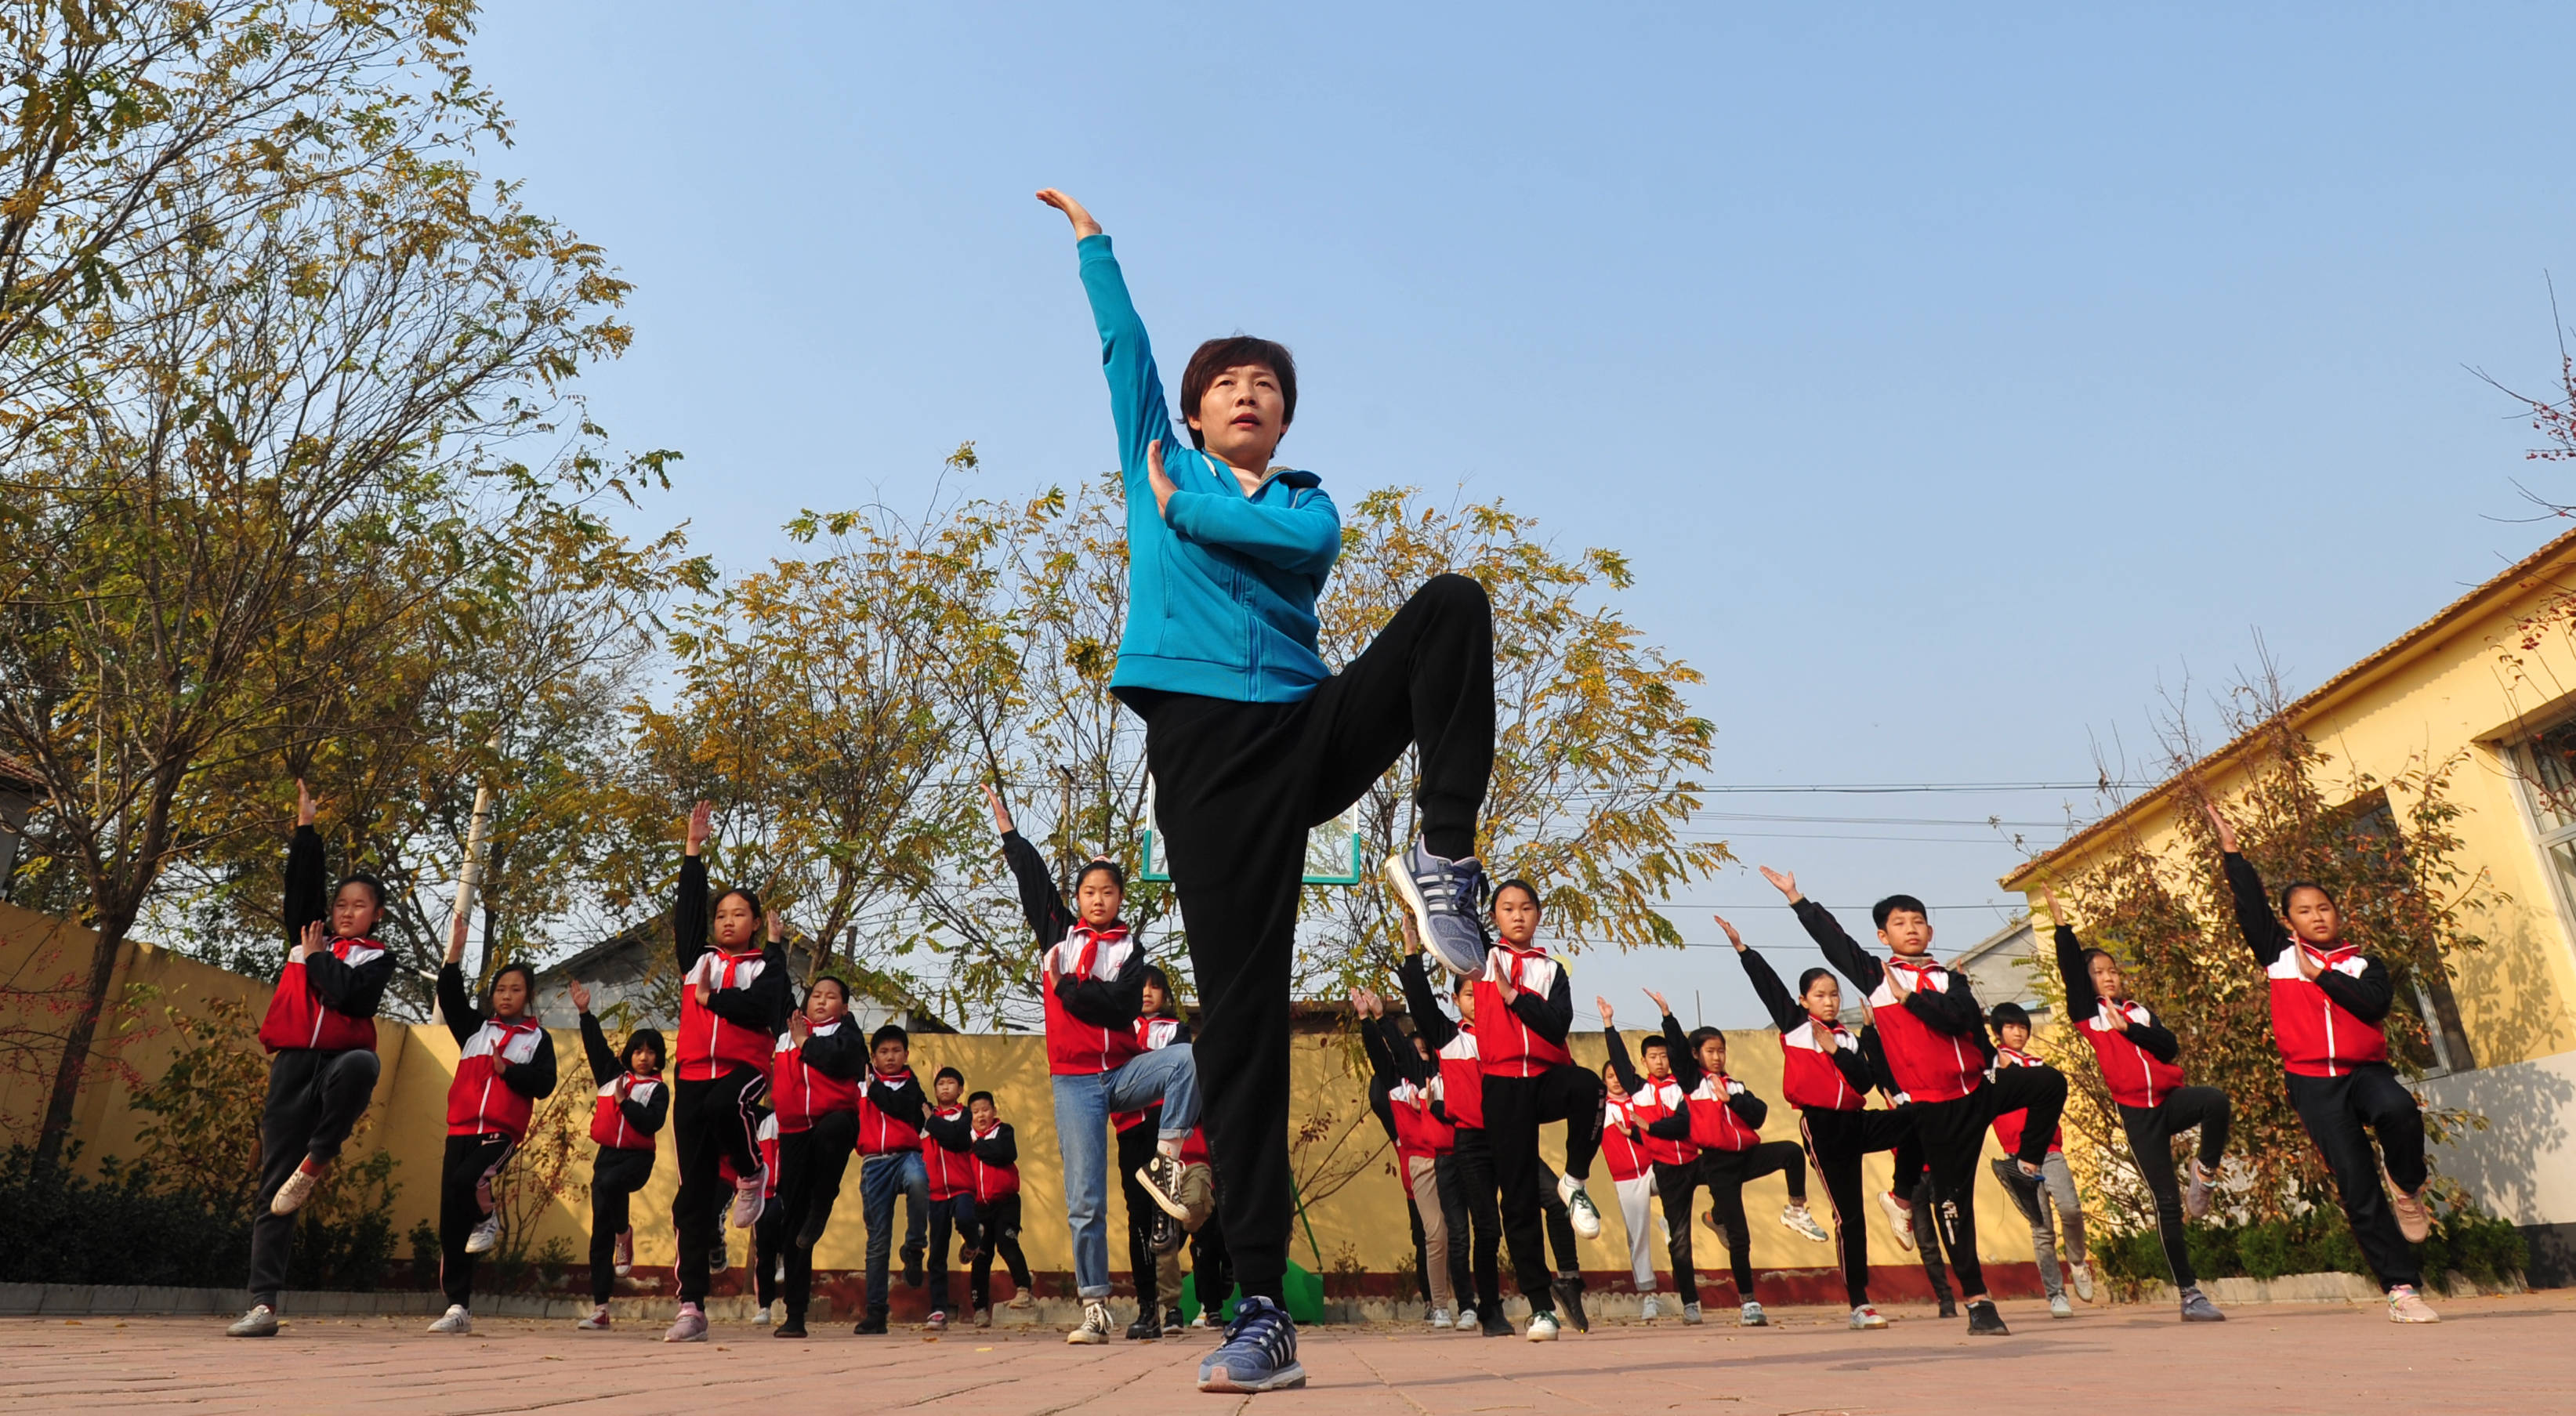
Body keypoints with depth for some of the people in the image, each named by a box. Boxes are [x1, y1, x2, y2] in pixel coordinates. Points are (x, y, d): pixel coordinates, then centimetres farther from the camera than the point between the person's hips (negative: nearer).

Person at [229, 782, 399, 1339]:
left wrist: (315, 957, 4)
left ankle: (317, 1160, -19)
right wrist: (306, 826, 11)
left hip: (340, 1058, -3)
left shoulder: (377, 957, 9)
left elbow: (353, 996, -10)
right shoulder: (308, 936, 19)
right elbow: (303, 882, 13)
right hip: (292, 1065, 3)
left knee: (359, 1065, -42)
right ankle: (263, 1305, -2)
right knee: (274, 1185, -2)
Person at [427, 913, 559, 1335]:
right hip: (461, 1130, 3)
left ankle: (489, 1219, 2)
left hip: (503, 1133, -3)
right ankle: (459, 1307, 9)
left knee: (468, 1180, -32)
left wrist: (507, 1069, -15)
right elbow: (450, 996, 0)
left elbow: (544, 1085, -2)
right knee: (451, 1224, 1)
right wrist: (455, 952, -12)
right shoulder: (474, 1027, 14)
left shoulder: (538, 1039, 8)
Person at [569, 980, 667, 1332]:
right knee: (600, 1233, 1)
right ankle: (600, 1309, 4)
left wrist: (625, 1101, -15)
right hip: (607, 1154, 4)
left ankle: (625, 1235, -8)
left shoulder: (657, 1089, 0)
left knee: (609, 1183, -38)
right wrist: (585, 1013, 5)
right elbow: (596, 1044, 13)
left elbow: (653, 1123, -13)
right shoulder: (612, 1075, 12)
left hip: (637, 1158, -4)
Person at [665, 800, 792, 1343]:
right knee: (694, 1192, 0)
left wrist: (710, 998, -6)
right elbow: (686, 909, 10)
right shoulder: (697, 960, 18)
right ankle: (692, 1307, 2)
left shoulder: (765, 966, 7)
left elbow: (762, 1010, -11)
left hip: (743, 1069, -3)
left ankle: (753, 1174, -9)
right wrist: (694, 850, 8)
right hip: (692, 1076, 4)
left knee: (725, 1105, -41)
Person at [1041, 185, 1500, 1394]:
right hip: (1206, 747, -2)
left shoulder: (1304, 500, 19)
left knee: (1453, 602, -19)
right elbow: (1122, 342, 21)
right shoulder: (1162, 467, 21)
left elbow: (1313, 546, -5)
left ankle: (1446, 859, -24)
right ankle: (1261, 1309, -5)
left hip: (1313, 725, 2)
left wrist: (1183, 508, 4)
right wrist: (1089, 234, 31)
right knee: (1240, 1008, -9)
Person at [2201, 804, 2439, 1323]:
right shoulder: (2279, 954, 11)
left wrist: (2320, 974, -7)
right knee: (2356, 1188, -4)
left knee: (2398, 1109, -35)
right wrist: (2230, 847, 4)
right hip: (2311, 1082, 0)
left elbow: (2377, 1003, -7)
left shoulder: (2362, 962, 11)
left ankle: (2407, 1188, -5)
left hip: (2365, 1071, 0)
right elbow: (2250, 902, 5)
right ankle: (2401, 1289, 1)